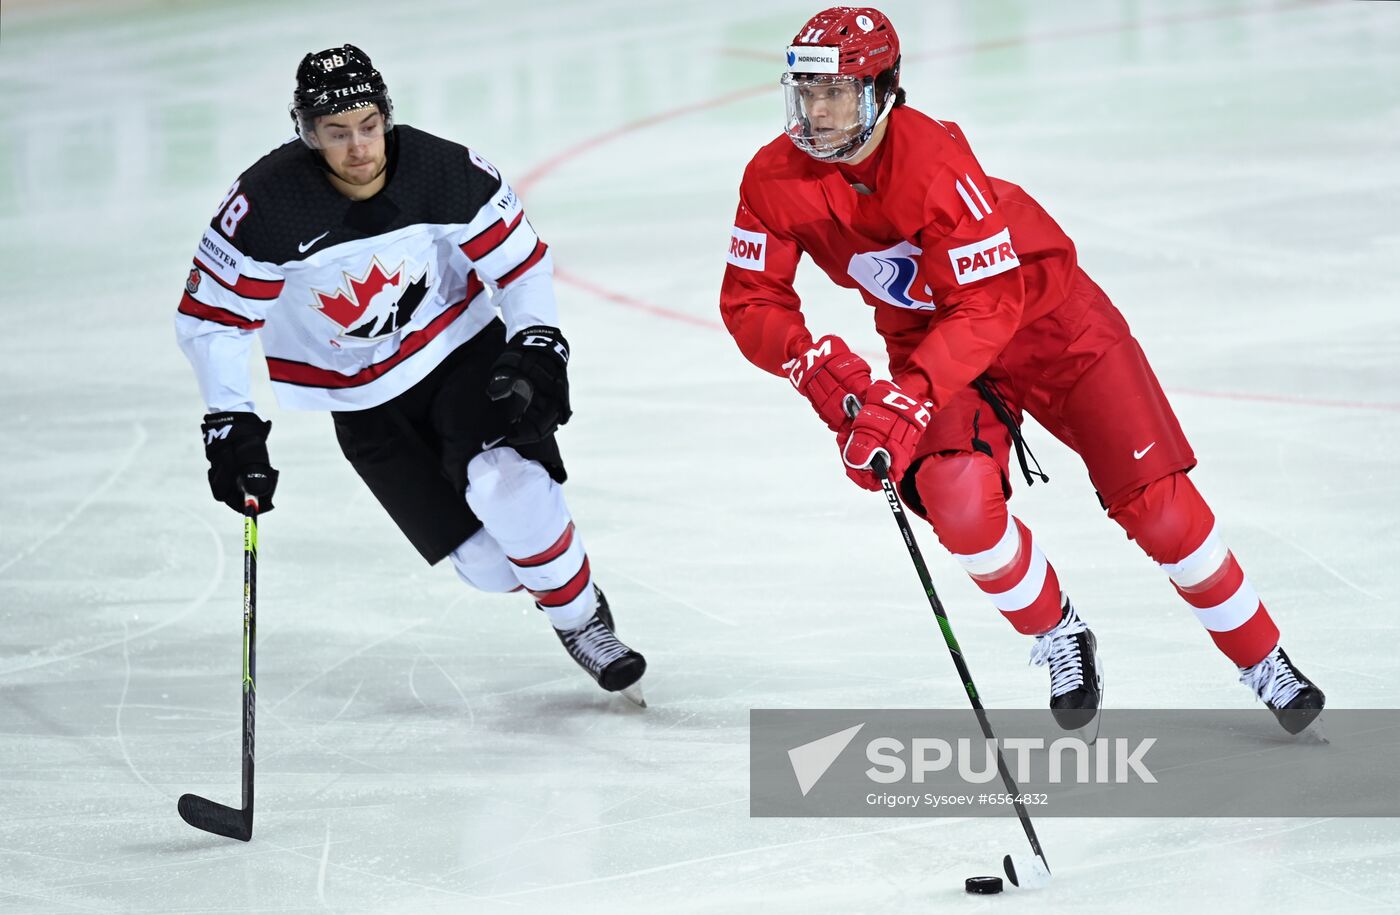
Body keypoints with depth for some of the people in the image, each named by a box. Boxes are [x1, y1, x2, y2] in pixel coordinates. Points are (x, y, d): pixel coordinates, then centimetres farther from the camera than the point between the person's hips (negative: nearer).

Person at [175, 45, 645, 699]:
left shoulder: (446, 172, -20)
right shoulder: (267, 204, -24)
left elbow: (519, 261, -6)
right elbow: (211, 318, -15)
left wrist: (538, 347, -19)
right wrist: (230, 425, -20)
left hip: (462, 350, 0)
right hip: (364, 401, 0)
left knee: (504, 480, -27)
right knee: (488, 564, -7)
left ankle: (581, 618, -5)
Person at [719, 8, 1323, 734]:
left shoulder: (934, 161, -33)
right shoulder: (774, 179, -17)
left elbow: (987, 305, -33)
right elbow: (750, 301, -11)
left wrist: (909, 401, -44)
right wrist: (815, 366, -31)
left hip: (1038, 302, -4)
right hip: (928, 337, 4)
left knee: (1154, 500, -7)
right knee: (958, 499, -24)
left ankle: (1264, 663, 10)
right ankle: (1059, 640, 2)